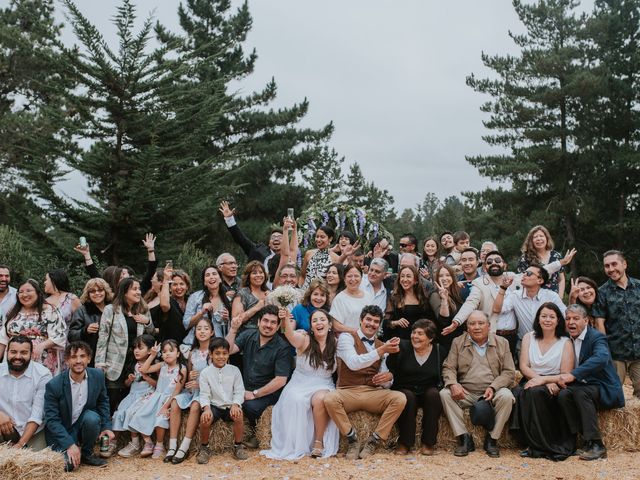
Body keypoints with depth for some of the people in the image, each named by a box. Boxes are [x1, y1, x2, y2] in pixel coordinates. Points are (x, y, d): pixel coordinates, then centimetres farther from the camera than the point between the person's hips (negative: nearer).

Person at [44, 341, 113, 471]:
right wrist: (69, 444, -25)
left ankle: (87, 454, -4)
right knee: (68, 464, -26)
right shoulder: (54, 385, -20)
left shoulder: (98, 375, -8)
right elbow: (51, 419, -17)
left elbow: (103, 401, 8)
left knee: (92, 417, -31)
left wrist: (106, 426, -3)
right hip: (60, 431, -3)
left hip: (83, 423, 3)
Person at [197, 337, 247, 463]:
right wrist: (206, 408, -22)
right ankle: (204, 448, -4)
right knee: (205, 418, -31)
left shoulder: (234, 370, 5)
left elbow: (239, 391, 1)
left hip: (231, 405, 0)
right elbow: (204, 394, -3)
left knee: (238, 415, -32)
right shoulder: (205, 373, 2)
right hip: (214, 405, 0)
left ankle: (238, 446, -9)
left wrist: (235, 405, -18)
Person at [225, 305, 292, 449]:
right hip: (245, 388, 5)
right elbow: (228, 350, -8)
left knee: (251, 406, -32)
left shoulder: (282, 347, -11)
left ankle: (253, 431, 0)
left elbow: (280, 380, -15)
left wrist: (255, 394, -15)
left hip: (268, 392, -5)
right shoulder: (248, 335, 4)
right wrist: (233, 330, -19)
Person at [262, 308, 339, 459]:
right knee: (295, 400, -33)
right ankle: (295, 446, -16)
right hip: (300, 385, -1)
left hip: (323, 386, 1)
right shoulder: (304, 340, -5)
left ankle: (319, 442, -18)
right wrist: (286, 321, -49)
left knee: (320, 399, -33)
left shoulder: (335, 343, 6)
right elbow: (291, 335, -27)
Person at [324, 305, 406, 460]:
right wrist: (381, 350, -26)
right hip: (348, 392, -3)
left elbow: (386, 384, 11)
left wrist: (388, 377, -15)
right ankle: (352, 440, -13)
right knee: (329, 399, -35)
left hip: (373, 394, 4)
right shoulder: (347, 337, 2)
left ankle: (373, 441, -11)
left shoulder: (382, 345, 15)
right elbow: (353, 363, -18)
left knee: (400, 398, -24)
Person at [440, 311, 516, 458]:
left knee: (506, 396, -31)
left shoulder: (502, 343, 8)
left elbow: (509, 372, 2)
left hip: (492, 393, -1)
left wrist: (493, 387, -15)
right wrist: (453, 384, -19)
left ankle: (492, 439, -14)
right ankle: (464, 438, -18)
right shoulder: (458, 343, 10)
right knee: (445, 394, -25)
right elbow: (448, 368, 4)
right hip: (465, 393, 1)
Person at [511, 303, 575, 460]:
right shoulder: (529, 338, 12)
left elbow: (566, 375, -2)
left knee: (535, 392, -35)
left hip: (554, 386, -2)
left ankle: (540, 446, -23)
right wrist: (542, 380, -13)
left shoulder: (565, 342, 5)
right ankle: (532, 443, -22)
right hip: (531, 381, 3)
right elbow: (523, 367, 3)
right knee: (518, 393, -32)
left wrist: (543, 379, -17)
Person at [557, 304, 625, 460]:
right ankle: (586, 440, -16)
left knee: (579, 391, -34)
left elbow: (601, 358, -35)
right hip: (583, 386, 5)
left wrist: (572, 375, -42)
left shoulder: (597, 337, -13)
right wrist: (561, 378, -15)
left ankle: (596, 445, -27)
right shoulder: (569, 339, 8)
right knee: (563, 395, -25)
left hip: (606, 390, -5)